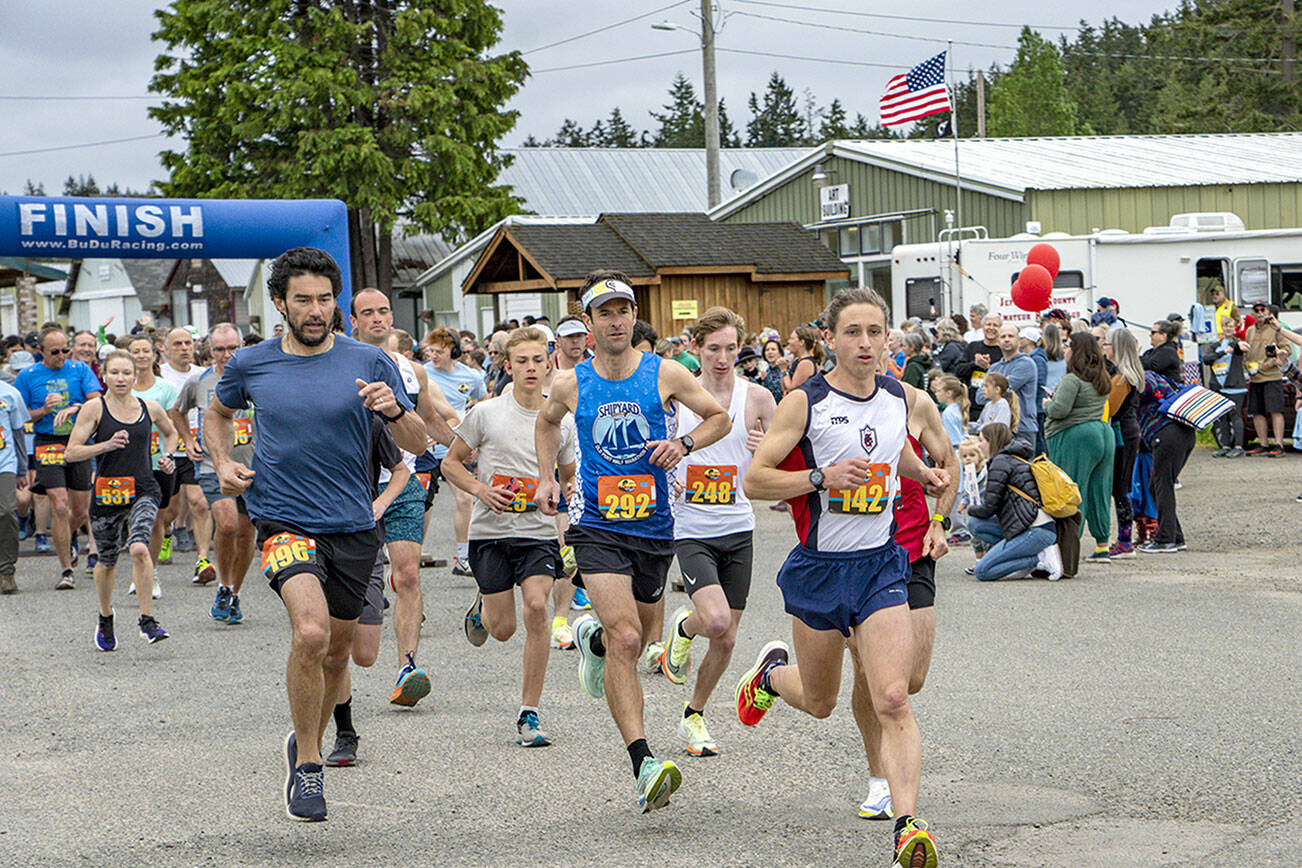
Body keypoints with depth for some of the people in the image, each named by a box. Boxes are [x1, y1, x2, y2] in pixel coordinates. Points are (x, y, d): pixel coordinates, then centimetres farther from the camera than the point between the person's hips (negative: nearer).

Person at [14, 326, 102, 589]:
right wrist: (44, 410, -11)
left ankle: (67, 538, 42)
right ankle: (66, 570, -7)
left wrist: (73, 409, -22)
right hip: (48, 445, -2)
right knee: (60, 506, -14)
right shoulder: (27, 376, 3)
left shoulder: (80, 370, 5)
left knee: (81, 511, 7)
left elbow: (97, 402, -4)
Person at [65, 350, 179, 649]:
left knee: (139, 549, -23)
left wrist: (166, 457, 8)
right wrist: (106, 445, -19)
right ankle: (105, 618, 38)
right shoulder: (95, 408, -3)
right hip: (106, 493, 0)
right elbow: (71, 451, -6)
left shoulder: (150, 408, 5)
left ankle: (147, 619, -14)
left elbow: (170, 433, 26)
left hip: (143, 490, 0)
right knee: (107, 560, 13)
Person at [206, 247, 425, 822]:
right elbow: (217, 413, 23)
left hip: (353, 527, 2)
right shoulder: (250, 365, 2)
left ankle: (307, 744, 42)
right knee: (311, 632, -25)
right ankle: (306, 767, -9)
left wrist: (395, 411, -21)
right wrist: (223, 463, 5)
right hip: (284, 522, -2)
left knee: (336, 650, 14)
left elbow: (418, 445, 0)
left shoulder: (369, 363, -1)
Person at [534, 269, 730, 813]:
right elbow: (547, 422, 23)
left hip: (654, 527, 2)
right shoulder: (570, 384, 0)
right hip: (597, 527, -2)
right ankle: (643, 765, -24)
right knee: (625, 639, -20)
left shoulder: (665, 375, -2)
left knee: (633, 639, 18)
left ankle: (592, 637, 56)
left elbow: (719, 417, 10)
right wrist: (546, 477, 10)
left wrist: (684, 444, -9)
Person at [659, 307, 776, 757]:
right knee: (716, 619, -23)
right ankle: (683, 627, 13)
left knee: (726, 639, 6)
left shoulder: (757, 398, -1)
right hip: (690, 529, -2)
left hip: (738, 530, 2)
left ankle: (693, 716, 28)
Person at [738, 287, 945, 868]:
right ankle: (772, 672, 49)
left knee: (893, 699, -14)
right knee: (819, 703, 15)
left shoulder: (900, 398, 5)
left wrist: (924, 473, 9)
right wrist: (822, 477, -25)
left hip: (882, 564, 2)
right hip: (821, 565, -2)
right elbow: (754, 481, -11)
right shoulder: (805, 403, -10)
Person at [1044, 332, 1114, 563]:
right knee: (1098, 492, 11)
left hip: (1075, 437, -9)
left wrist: (1048, 404, 0)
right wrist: (1057, 400, 20)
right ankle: (1102, 546, 13)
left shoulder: (1073, 379, -14)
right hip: (1103, 433, 9)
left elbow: (1060, 410, -21)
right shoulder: (1102, 379, 14)